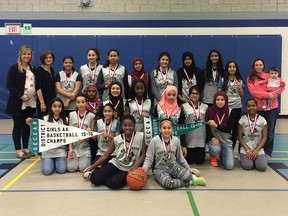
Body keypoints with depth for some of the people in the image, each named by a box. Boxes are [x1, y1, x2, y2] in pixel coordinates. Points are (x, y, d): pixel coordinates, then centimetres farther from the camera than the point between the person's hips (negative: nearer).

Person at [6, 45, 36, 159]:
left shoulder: (32, 68, 13)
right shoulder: (14, 68, -5)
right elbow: (10, 85, -11)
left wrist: (35, 95, 1)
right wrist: (21, 96, -18)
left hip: (31, 102, 5)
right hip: (18, 103, -5)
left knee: (27, 126, 10)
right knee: (18, 126, 2)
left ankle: (26, 148, 19)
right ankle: (18, 150, 8)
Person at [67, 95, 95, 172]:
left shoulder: (91, 116, -1)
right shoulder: (71, 115, 3)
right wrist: (70, 148, -6)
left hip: (85, 147, -1)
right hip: (73, 146, 1)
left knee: (83, 168, -17)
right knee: (71, 168, -14)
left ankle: (86, 159, 15)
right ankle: (75, 159, 17)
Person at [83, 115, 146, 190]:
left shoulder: (140, 136, -6)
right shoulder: (117, 139, -2)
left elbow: (143, 154, -2)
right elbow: (105, 156, 4)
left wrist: (135, 166, -21)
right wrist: (90, 168, 1)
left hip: (128, 169, -2)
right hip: (116, 163, 2)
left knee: (114, 183, -32)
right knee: (95, 179, -20)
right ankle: (94, 172, 14)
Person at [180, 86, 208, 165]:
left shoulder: (205, 107, 5)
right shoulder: (184, 107, -3)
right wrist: (183, 145, -8)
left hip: (201, 140, 2)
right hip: (189, 140, -2)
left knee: (199, 161, 7)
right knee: (189, 161, 5)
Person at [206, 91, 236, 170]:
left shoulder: (230, 112, -4)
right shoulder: (210, 110, -6)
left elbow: (228, 129, -10)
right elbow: (207, 127, -3)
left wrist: (216, 125, -26)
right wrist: (212, 138, -20)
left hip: (226, 140, 1)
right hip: (213, 139, -1)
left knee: (229, 166, -12)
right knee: (215, 149, -36)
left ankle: (222, 154, 25)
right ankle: (213, 157, 4)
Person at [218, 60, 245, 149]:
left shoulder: (240, 81, 10)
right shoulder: (222, 80, 3)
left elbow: (242, 96, 11)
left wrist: (239, 87, -7)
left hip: (237, 107, 3)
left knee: (235, 129, 5)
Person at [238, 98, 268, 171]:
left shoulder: (262, 120, 2)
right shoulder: (242, 119, -1)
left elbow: (264, 137, 1)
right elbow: (240, 137, -1)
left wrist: (256, 150, -10)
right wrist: (247, 150, -11)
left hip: (259, 149, 1)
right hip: (245, 149, -1)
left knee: (262, 167, -21)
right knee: (247, 166, -24)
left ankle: (255, 159, 11)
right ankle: (244, 158, 9)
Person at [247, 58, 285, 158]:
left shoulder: (269, 76, 10)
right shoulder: (250, 79, 5)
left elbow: (282, 85, 4)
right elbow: (253, 92, -9)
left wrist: (275, 93, -15)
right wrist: (268, 94, -18)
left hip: (272, 107, 1)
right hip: (258, 108, -1)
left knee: (270, 132, 3)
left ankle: (267, 152, 12)